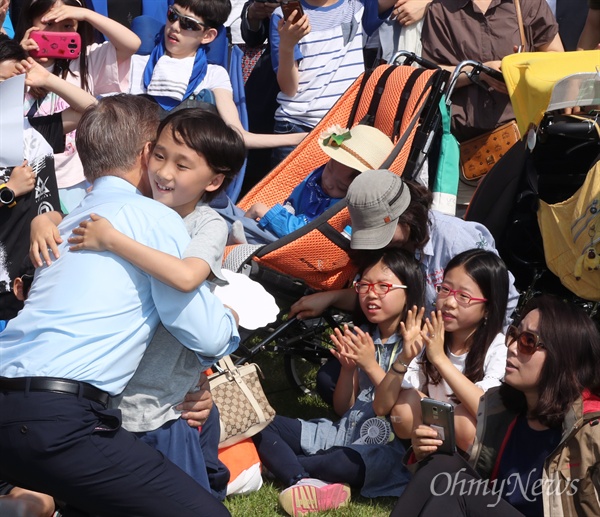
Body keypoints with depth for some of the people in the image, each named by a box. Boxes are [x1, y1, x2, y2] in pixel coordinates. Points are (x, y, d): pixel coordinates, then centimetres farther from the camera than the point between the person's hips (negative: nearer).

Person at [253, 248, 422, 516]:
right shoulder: (362, 338, 10)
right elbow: (343, 407, 12)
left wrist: (370, 365, -16)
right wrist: (348, 366, -6)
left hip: (383, 447, -7)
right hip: (344, 433, 7)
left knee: (351, 461, -41)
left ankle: (283, 465, -14)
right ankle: (310, 484, -31)